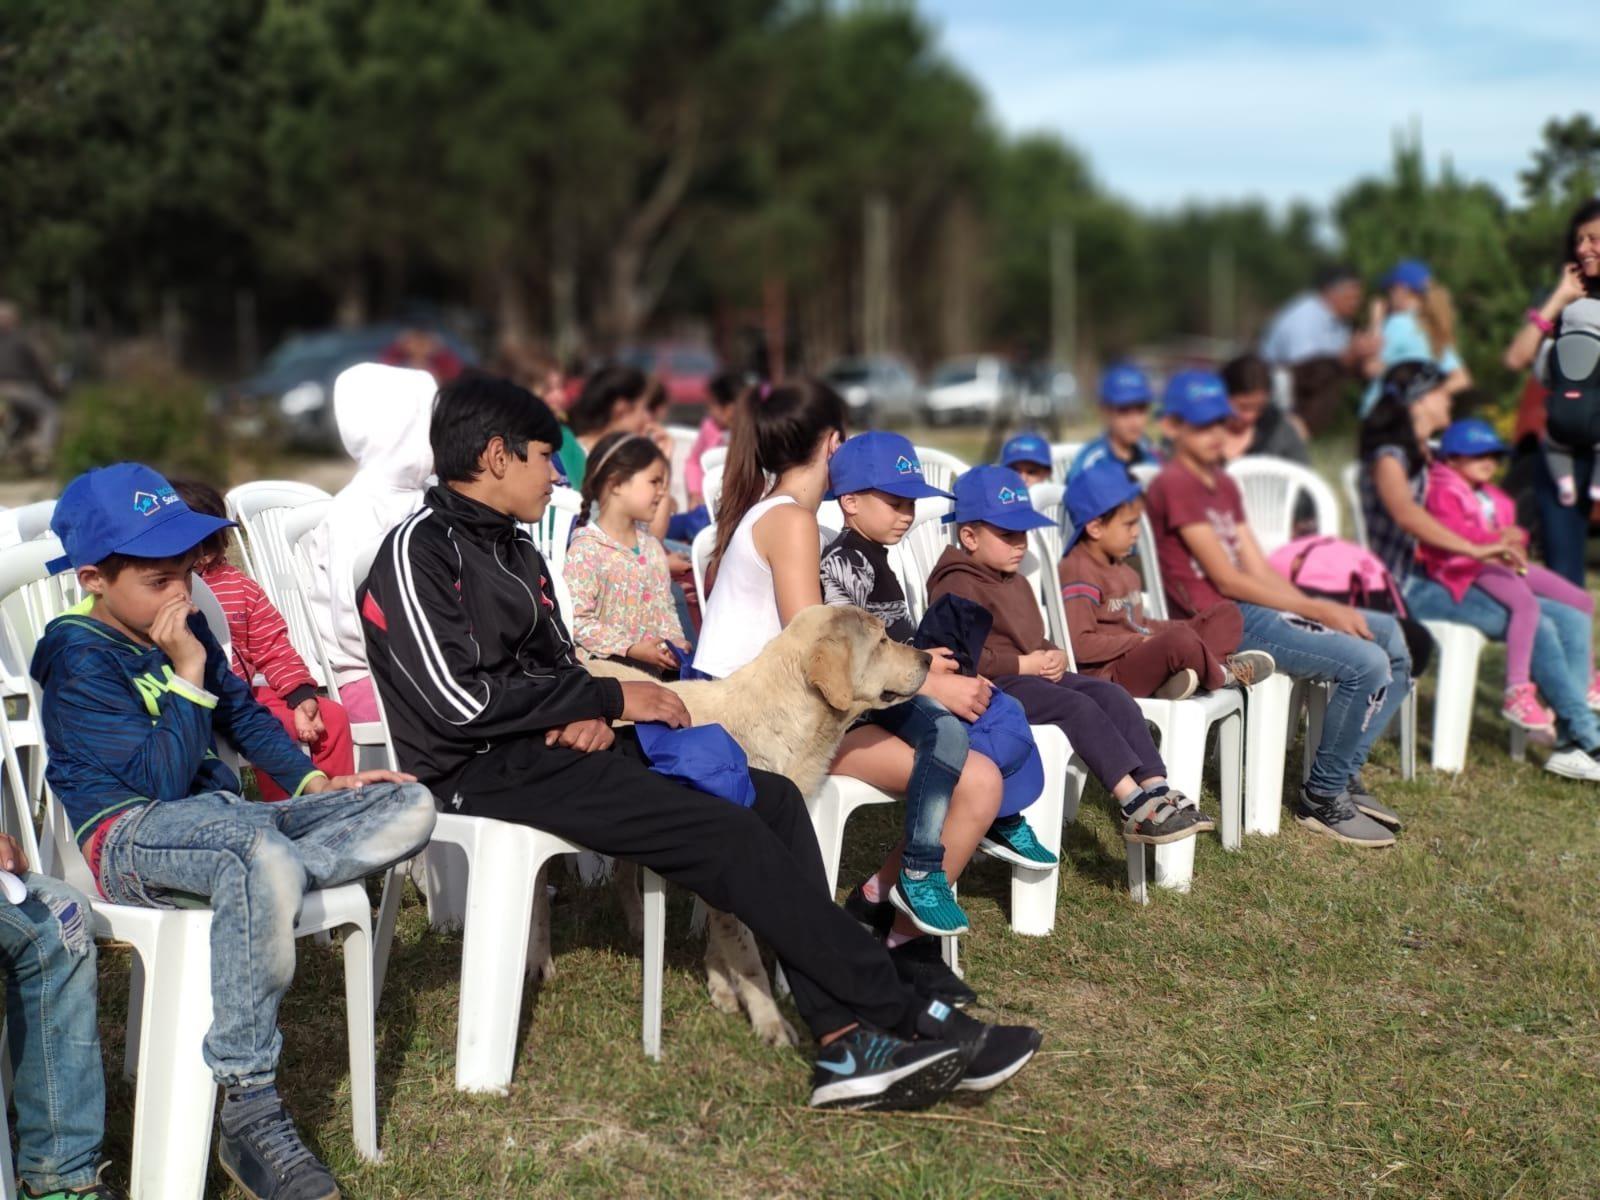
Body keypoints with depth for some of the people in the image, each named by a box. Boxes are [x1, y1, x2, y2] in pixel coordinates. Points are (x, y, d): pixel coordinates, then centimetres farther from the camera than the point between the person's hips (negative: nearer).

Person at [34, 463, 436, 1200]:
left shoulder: (181, 627, 13)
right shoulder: (80, 657, -10)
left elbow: (243, 712, 26)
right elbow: (163, 778, -17)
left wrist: (314, 782, 14)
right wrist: (187, 674, -14)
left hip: (217, 817, 8)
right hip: (126, 833, -8)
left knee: (409, 807, -7)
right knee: (263, 854, -44)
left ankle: (257, 884, -31)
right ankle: (248, 1118, -39)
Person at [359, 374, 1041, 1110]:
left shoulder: (512, 549, 19)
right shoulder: (420, 550, -9)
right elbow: (457, 701, -19)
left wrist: (592, 714, -4)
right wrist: (608, 700, -12)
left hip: (554, 746, 9)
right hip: (486, 771, -9)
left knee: (773, 798, -8)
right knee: (729, 836, -21)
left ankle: (846, 1043, -17)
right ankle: (904, 1018, -11)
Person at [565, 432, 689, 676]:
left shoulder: (652, 545, 15)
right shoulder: (588, 549, -11)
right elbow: (576, 619, -17)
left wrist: (676, 642, 1)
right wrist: (631, 649, -18)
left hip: (653, 664, 7)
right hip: (603, 665, -7)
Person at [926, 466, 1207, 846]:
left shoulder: (1016, 584, 26)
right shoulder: (957, 585, -9)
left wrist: (1053, 656, 8)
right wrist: (1024, 664, -17)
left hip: (1033, 674, 10)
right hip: (994, 686, -10)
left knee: (1112, 695, -11)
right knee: (1079, 707, -27)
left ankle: (1156, 789, -20)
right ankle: (1135, 804, -31)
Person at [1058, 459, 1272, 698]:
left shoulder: (1121, 568, 22)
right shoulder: (1078, 573, -13)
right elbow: (1079, 644, -23)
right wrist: (1138, 641, -18)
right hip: (1110, 674, -11)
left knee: (1226, 611, 11)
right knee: (1180, 639, -37)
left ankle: (1194, 672, -18)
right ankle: (1221, 675, -4)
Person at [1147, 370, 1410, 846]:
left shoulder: (1224, 485, 22)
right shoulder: (1174, 485, -9)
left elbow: (1259, 570, 15)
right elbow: (1227, 580, -13)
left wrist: (1324, 608, -1)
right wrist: (1318, 609, -12)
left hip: (1258, 607, 10)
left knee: (1392, 635, 5)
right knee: (1367, 663, -22)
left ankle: (1344, 775, 9)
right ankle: (1322, 797, -6)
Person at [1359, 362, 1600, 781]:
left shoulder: (1426, 455, 21)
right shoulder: (1389, 454, -8)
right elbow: (1405, 512, -28)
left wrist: (1501, 542, 5)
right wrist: (1475, 549, -34)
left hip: (1444, 578, 9)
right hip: (1411, 586, -9)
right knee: (1536, 626, -24)